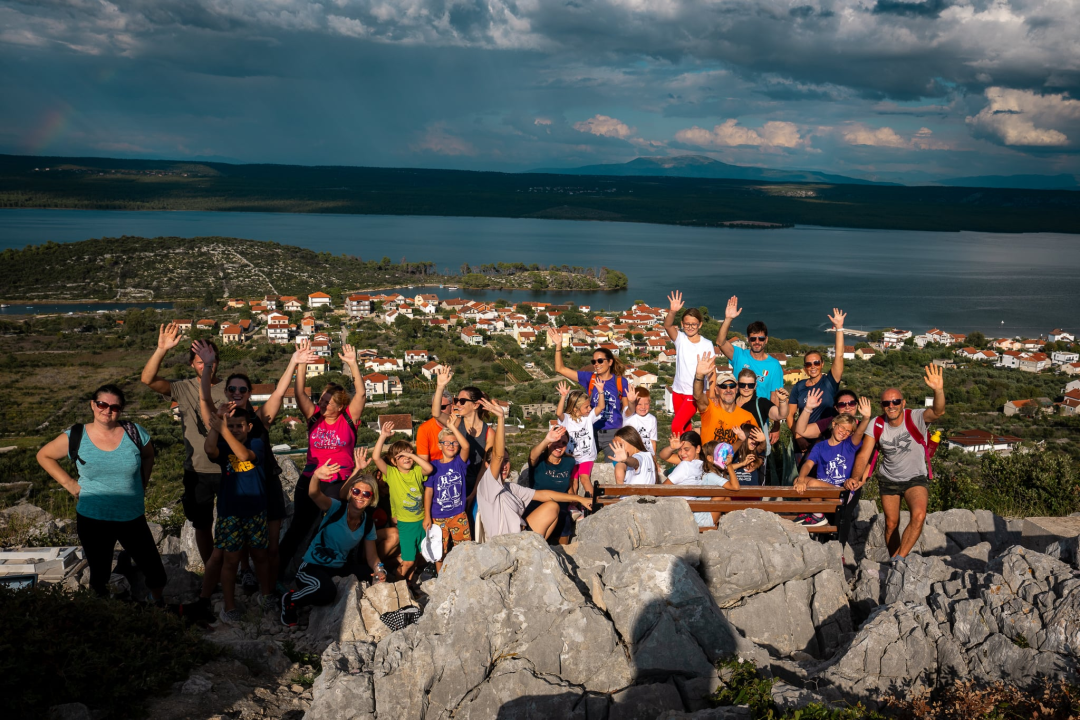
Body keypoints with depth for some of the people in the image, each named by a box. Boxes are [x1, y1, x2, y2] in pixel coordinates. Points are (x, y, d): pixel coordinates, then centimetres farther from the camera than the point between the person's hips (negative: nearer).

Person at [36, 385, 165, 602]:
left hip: (133, 518, 1)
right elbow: (44, 456, 7)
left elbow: (148, 456, 14)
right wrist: (68, 483, -2)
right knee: (99, 576, 15)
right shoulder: (75, 437, -8)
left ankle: (157, 603, 34)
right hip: (92, 519, 0)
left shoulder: (134, 433, -6)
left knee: (155, 573, 5)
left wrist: (142, 485, 5)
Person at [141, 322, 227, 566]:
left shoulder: (228, 390, -1)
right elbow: (148, 379, -17)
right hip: (198, 471, 0)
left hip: (228, 468, 0)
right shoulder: (183, 389, -4)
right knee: (203, 525, 14)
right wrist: (161, 350, -32)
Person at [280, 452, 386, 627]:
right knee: (327, 591, -37)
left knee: (377, 581, -15)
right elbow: (314, 494, -35)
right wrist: (317, 475, -58)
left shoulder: (368, 523, 1)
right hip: (312, 567, -6)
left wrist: (379, 570, -17)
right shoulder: (336, 508, -15)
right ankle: (290, 600, -5)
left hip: (340, 568, 6)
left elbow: (371, 556, 6)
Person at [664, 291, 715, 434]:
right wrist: (672, 312, -43)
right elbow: (667, 326, -23)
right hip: (678, 391, 3)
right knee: (685, 426, 18)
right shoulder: (680, 339, -3)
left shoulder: (707, 345, -7)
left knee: (676, 425, -17)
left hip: (695, 394, -3)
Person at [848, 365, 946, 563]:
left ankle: (899, 558, -17)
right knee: (891, 524, 10)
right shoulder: (876, 425, -11)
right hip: (889, 480, 3)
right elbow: (864, 454, -10)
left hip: (915, 478, -3)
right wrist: (856, 477, -27)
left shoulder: (915, 418, -21)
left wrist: (939, 390, -62)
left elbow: (937, 412, -42)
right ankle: (896, 563, 31)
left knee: (919, 515, -27)